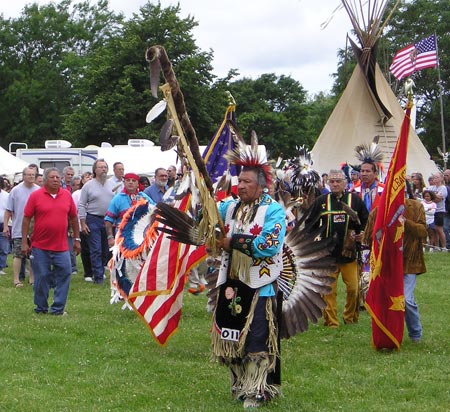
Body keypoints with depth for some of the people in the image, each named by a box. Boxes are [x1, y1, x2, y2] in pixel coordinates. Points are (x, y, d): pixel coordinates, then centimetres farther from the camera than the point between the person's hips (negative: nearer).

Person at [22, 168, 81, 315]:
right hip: (40, 246, -2)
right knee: (41, 278, 3)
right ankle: (41, 308, 17)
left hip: (61, 247, 2)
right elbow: (26, 219, -1)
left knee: (64, 275, -3)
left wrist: (77, 239, 13)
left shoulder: (67, 195, 6)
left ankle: (58, 308, 6)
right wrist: (24, 242, -5)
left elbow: (73, 217, 14)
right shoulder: (35, 196, -3)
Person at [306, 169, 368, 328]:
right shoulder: (321, 201, 6)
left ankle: (350, 318, 19)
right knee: (328, 290, 1)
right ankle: (331, 321, 9)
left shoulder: (355, 200, 3)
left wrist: (362, 234, -6)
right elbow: (310, 224, 12)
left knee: (353, 288, 1)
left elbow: (366, 221, 10)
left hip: (349, 253, 0)